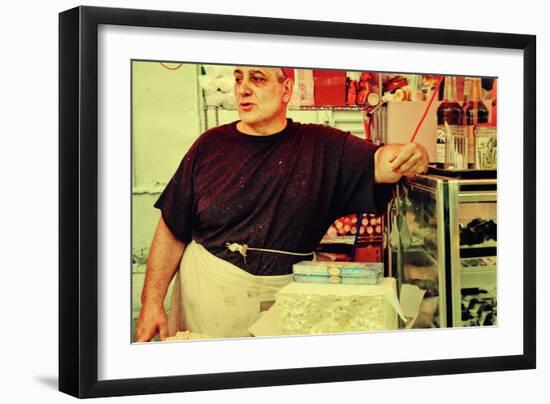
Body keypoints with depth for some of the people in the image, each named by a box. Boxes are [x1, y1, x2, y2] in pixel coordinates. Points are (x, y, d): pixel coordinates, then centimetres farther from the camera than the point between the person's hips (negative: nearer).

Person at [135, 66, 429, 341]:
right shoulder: (212, 145, -1)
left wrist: (409, 155, -38)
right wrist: (152, 302, -6)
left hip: (284, 303, 0)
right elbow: (172, 232, 1)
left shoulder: (322, 147, -1)